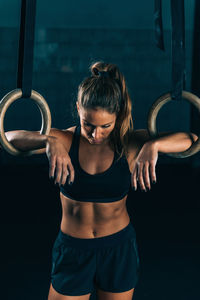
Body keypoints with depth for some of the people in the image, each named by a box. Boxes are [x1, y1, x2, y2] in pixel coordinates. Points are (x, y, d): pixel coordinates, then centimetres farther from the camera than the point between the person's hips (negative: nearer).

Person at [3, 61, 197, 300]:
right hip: (72, 252, 0)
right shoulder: (65, 140, -13)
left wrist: (153, 145, -39)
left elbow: (191, 140, -20)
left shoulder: (130, 143, -13)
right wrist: (48, 141, -41)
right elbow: (8, 138, -23)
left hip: (119, 250, 1)